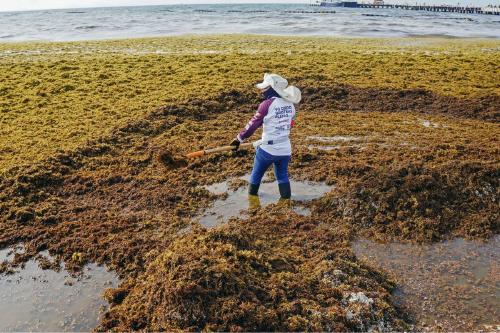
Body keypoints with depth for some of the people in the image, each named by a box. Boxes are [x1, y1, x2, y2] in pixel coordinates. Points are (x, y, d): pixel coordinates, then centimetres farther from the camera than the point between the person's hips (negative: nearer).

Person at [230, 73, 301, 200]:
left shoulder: (267, 104, -15)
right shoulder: (290, 104, 3)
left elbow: (253, 124, -12)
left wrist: (239, 139, -3)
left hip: (268, 149, -5)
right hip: (285, 149, 5)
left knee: (256, 175, 16)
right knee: (282, 176, 19)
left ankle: (252, 195, 32)